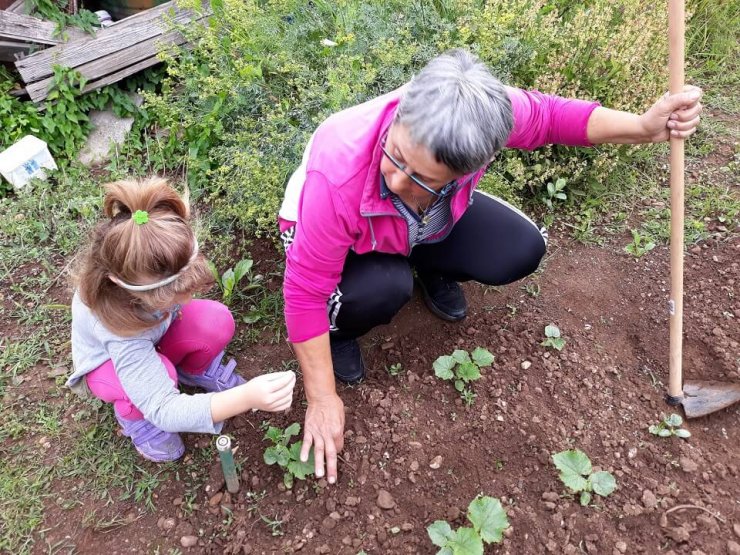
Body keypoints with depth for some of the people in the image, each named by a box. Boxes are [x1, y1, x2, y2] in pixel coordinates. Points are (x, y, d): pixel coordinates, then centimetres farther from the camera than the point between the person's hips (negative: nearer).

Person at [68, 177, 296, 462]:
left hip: (153, 335, 4)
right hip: (108, 363, -4)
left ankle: (198, 372, 6)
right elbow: (164, 411, -47)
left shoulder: (155, 266, -34)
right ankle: (135, 416, -2)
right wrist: (247, 398, -59)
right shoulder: (115, 319, -46)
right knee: (155, 372, -38)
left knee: (216, 321, -28)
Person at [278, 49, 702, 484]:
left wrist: (644, 127, -24)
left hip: (430, 225, 3)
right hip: (344, 241, -3)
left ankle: (430, 269, 16)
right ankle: (338, 329, 0)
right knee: (386, 287, -36)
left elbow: (546, 116, -12)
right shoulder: (337, 179, -44)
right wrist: (323, 401, -26)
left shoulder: (476, 117, -35)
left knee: (523, 251, -14)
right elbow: (306, 291, -33)